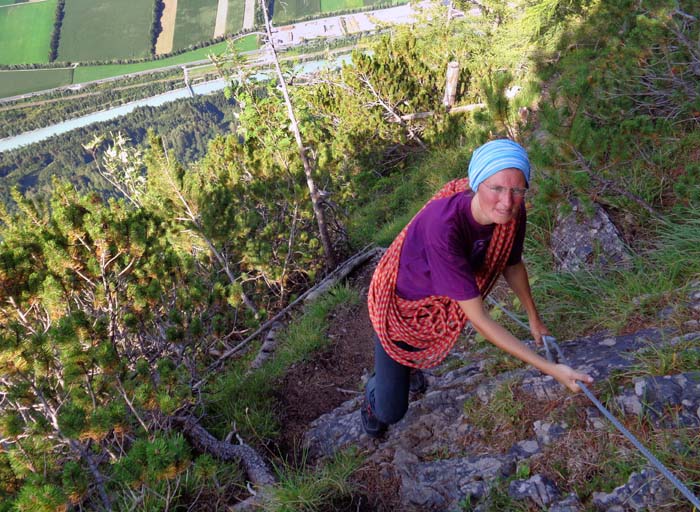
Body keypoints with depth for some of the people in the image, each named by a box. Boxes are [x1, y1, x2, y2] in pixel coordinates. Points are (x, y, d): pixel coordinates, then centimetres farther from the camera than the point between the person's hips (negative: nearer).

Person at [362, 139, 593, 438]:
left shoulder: (512, 212, -24)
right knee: (390, 412, 3)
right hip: (399, 303, -5)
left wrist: (534, 318, 11)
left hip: (442, 304, 5)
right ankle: (374, 390, 39)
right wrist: (550, 369, -36)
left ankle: (410, 365, 67)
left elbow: (512, 265, -1)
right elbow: (478, 319, -39)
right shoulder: (443, 225, -43)